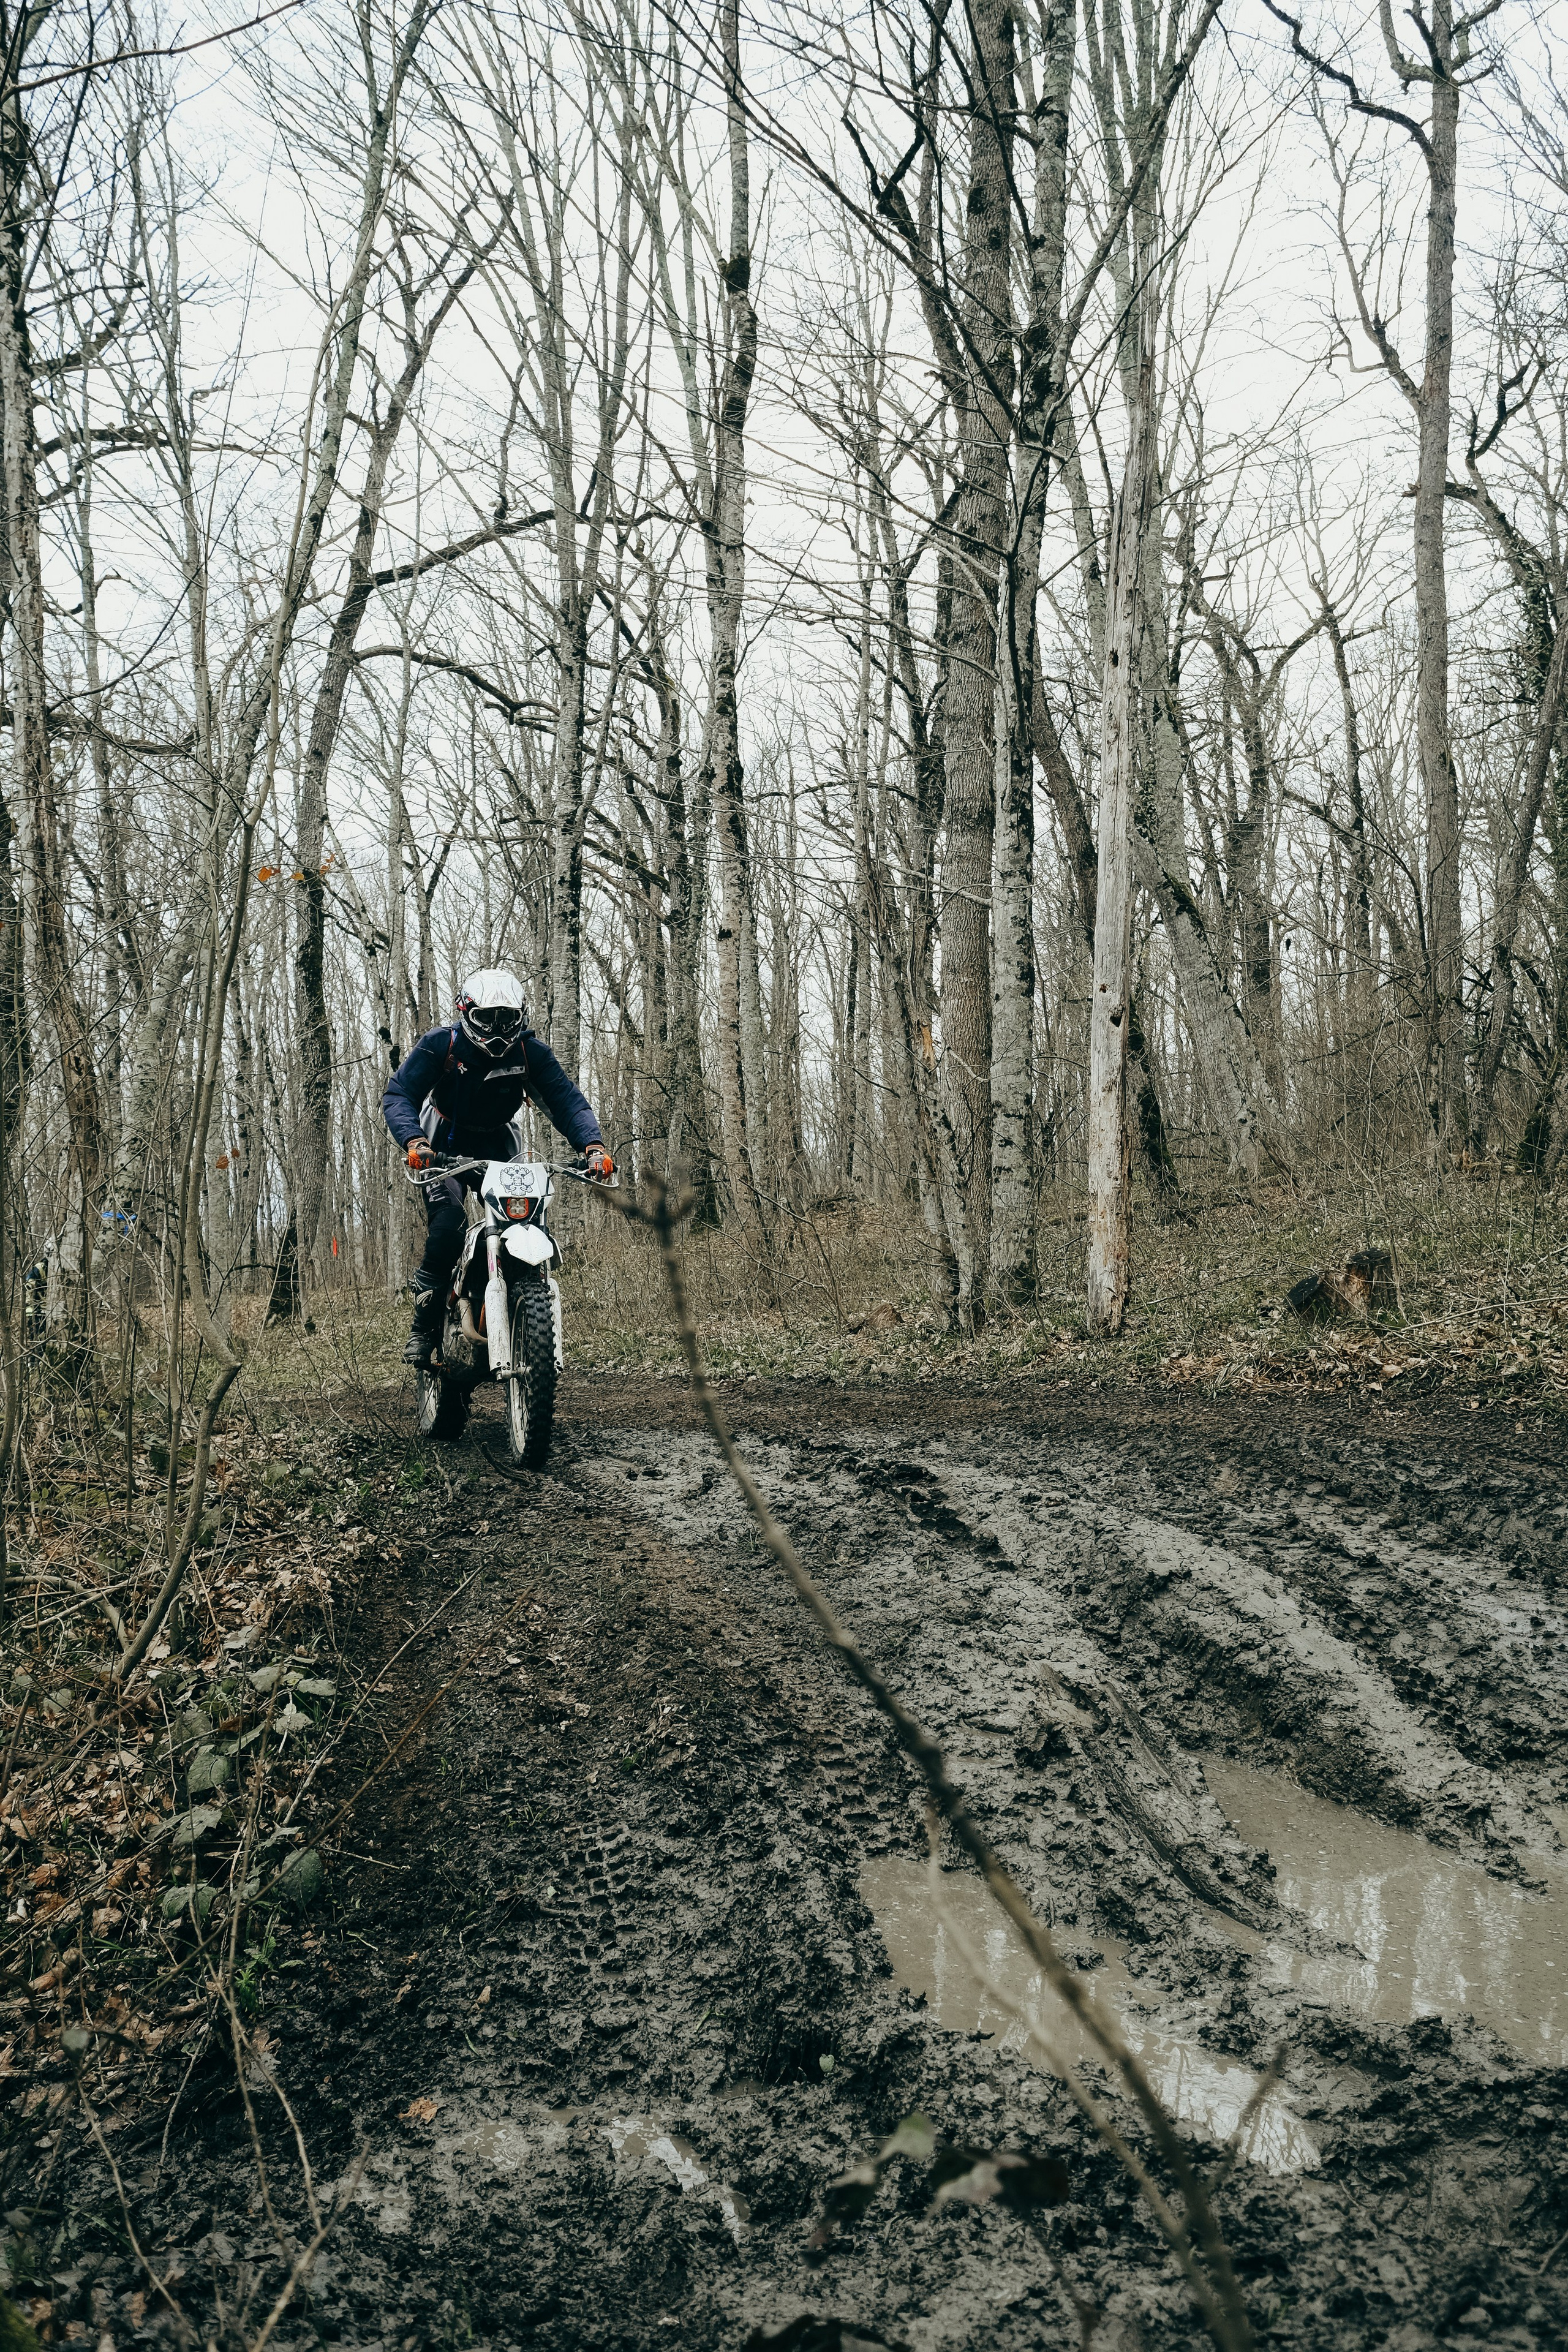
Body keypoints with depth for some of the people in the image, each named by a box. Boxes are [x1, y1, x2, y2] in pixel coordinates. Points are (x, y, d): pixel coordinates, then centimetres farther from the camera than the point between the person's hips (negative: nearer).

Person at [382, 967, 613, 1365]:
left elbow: (566, 1099, -15)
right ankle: (424, 1325, -15)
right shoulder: (440, 1045, -18)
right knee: (448, 1226, -27)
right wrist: (413, 1140, -45)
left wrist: (593, 1145, -34)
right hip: (444, 1148, -3)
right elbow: (398, 1094, -24)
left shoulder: (530, 1050, -11)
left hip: (499, 1148, 3)